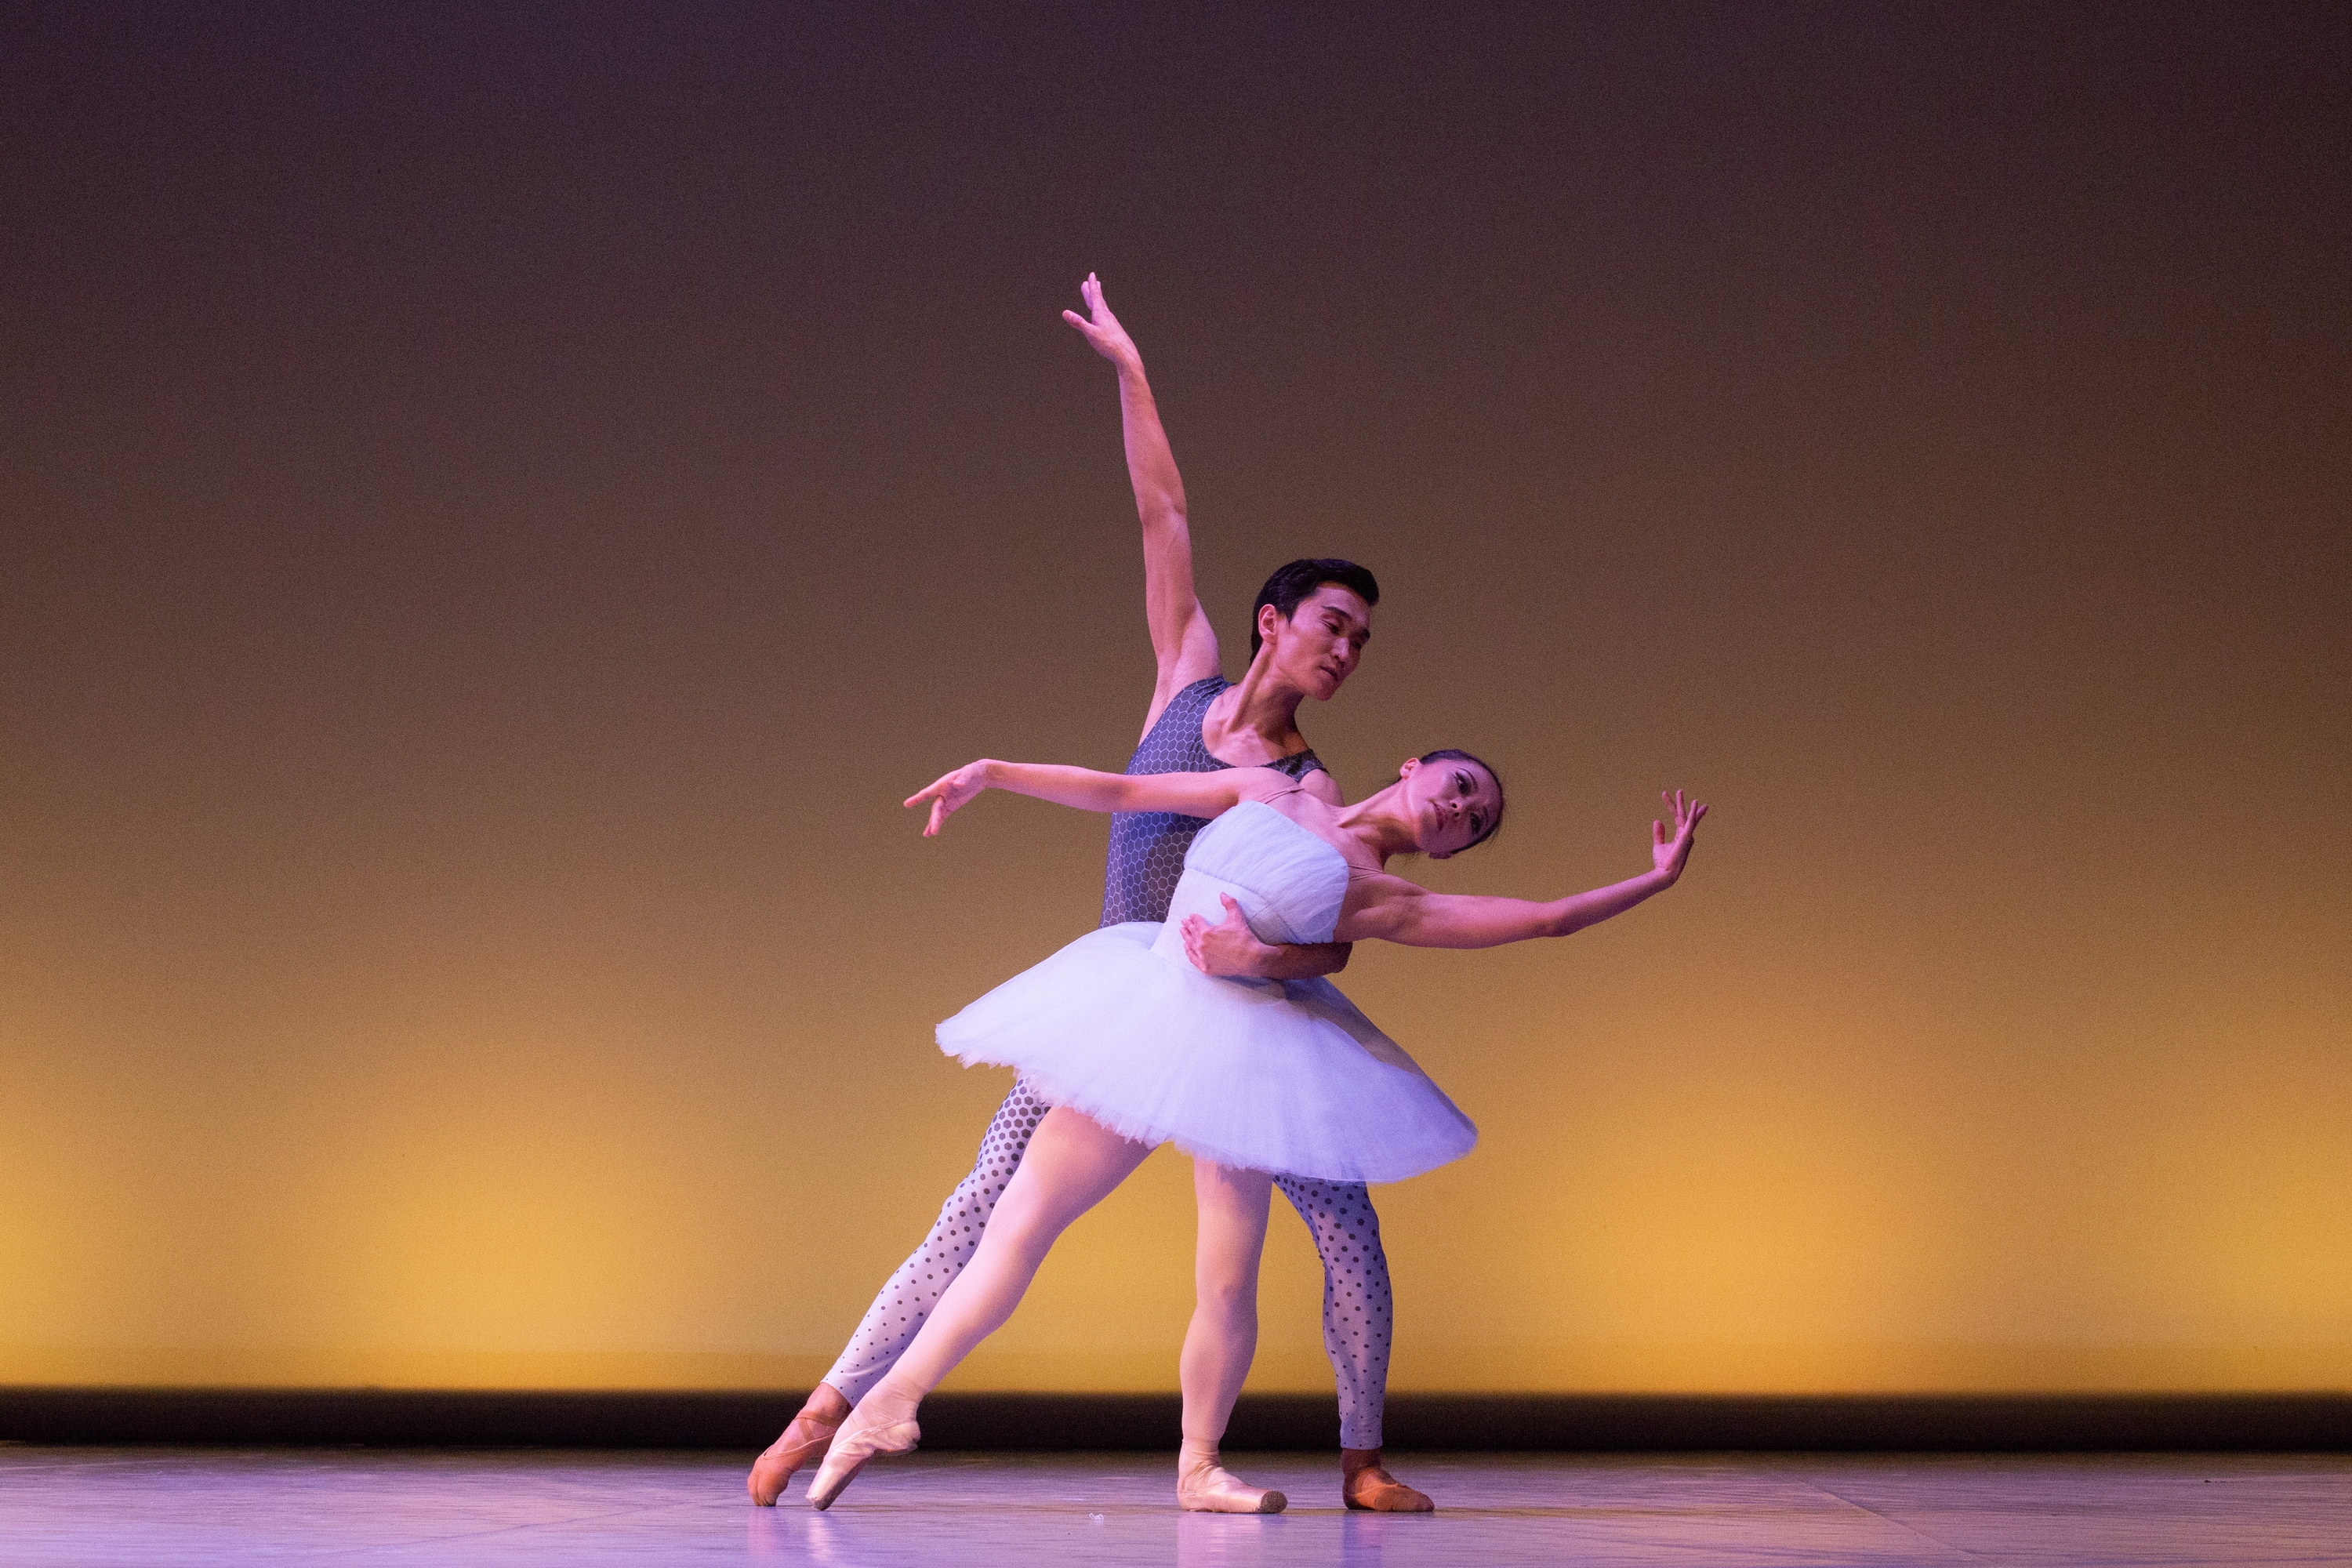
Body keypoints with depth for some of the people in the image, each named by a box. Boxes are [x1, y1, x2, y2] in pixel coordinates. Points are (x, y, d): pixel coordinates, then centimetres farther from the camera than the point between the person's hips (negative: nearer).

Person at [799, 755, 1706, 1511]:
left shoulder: (1379, 899, 1)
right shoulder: (1270, 794, 8)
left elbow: (1546, 918, -2)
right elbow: (1125, 792, 13)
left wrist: (1657, 881, -4)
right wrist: (991, 773, 12)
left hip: (1240, 1061, -1)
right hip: (1142, 1021, 1)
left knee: (1231, 1285, -6)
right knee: (1021, 1223, -1)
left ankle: (1198, 1468, 15)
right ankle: (887, 1407, 5)